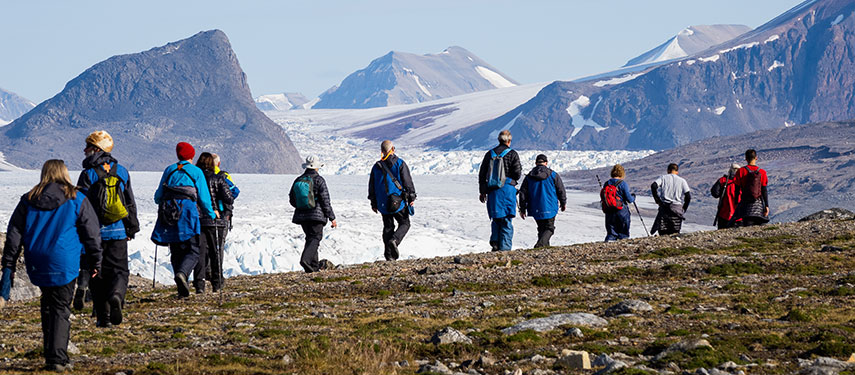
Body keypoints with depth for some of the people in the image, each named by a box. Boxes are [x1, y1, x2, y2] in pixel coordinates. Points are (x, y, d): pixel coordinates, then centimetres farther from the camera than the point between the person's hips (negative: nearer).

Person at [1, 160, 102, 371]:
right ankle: (57, 359, -10)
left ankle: (51, 352, 21)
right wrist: (94, 263, 12)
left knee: (48, 305, 19)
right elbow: (92, 234, 3)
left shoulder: (28, 201, 7)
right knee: (61, 309, -1)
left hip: (37, 265, 3)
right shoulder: (77, 200, 0)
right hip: (64, 264, -3)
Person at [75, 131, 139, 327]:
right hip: (118, 232, 2)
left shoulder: (88, 174, -8)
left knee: (98, 274, 8)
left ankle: (103, 316, 5)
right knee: (119, 269, 9)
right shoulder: (122, 171, 5)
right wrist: (132, 228, 19)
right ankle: (116, 295, -21)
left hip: (95, 232, -2)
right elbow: (131, 202, 10)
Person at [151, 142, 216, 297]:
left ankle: (182, 290, 2)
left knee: (176, 252, 9)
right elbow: (204, 197, 2)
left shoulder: (169, 170, 15)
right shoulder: (196, 172, 5)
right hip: (187, 211, -3)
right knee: (193, 250, -1)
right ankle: (182, 273, -31)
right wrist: (212, 214, 18)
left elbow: (159, 195, 19)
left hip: (168, 213, 3)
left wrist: (160, 203, 42)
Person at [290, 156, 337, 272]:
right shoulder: (319, 180, -9)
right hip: (316, 215, -6)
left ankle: (314, 265, 16)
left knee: (310, 238, 16)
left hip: (301, 215, 6)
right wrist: (332, 218, -5)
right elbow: (325, 201, -10)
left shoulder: (298, 180, 7)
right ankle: (305, 259, -28)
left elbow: (292, 200, 13)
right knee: (315, 238, -6)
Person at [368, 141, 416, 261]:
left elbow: (372, 187, 11)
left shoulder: (376, 166, 6)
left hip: (383, 204, 4)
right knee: (404, 224, 8)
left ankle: (389, 255, 7)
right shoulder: (400, 164, -5)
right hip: (398, 203, -4)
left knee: (388, 227, 12)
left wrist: (374, 204, 19)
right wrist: (412, 197, 3)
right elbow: (408, 182, -7)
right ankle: (394, 240, -21)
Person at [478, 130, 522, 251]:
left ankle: (495, 241, 1)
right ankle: (504, 247, -3)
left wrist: (482, 191, 17)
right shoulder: (512, 154, -4)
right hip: (507, 190, -4)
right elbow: (517, 173, -8)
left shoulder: (490, 154, 8)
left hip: (492, 191, 4)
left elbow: (482, 174, 10)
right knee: (506, 220, 1)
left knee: (496, 218, 17)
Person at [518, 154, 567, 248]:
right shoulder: (553, 175, -1)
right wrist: (563, 203, 19)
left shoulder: (529, 177, 5)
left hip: (535, 209, 3)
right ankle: (541, 244, -22)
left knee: (541, 228, 17)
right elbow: (561, 191, 3)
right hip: (549, 208, -3)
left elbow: (523, 193, 4)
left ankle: (545, 245, 12)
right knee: (549, 228, 2)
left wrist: (522, 209, 9)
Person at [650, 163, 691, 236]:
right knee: (675, 232, 4)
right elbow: (688, 196, 0)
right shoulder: (682, 180, 9)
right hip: (677, 208, 0)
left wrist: (657, 199, 1)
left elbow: (653, 186, -8)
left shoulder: (663, 177, 9)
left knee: (663, 233, -2)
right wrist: (684, 209, 11)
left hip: (664, 207, 0)